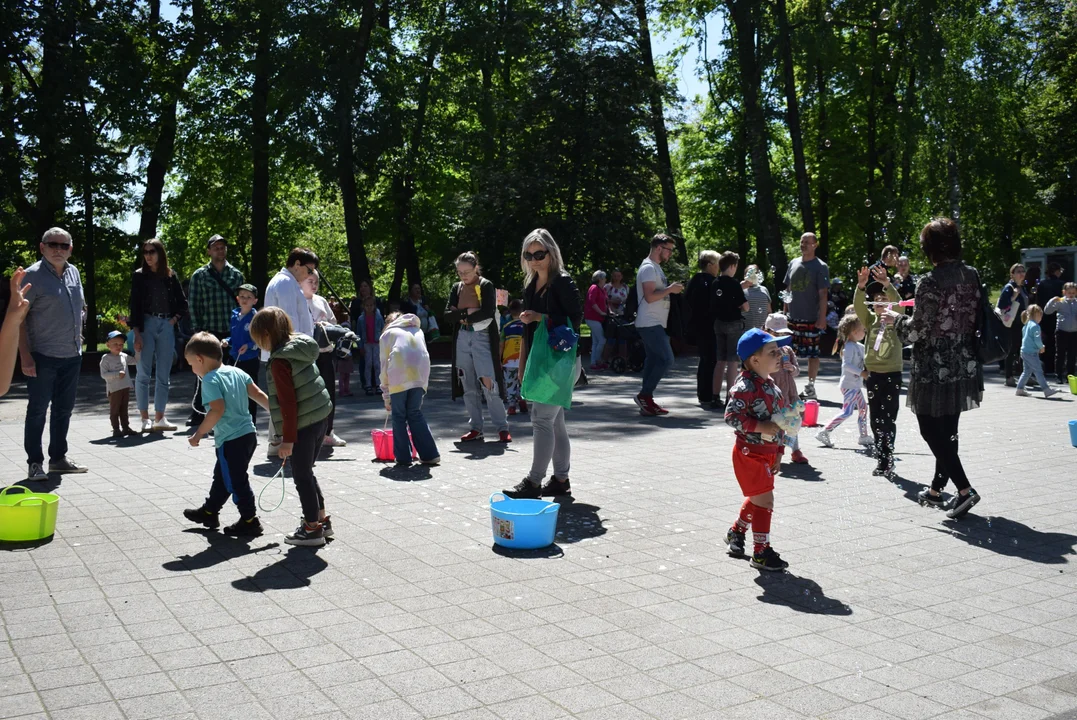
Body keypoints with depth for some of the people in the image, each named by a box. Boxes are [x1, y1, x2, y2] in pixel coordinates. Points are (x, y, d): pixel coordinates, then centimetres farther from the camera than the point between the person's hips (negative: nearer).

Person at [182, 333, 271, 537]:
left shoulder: (210, 380, -15)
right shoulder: (237, 372, 8)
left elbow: (218, 410, -25)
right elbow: (259, 395, 7)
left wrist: (199, 434, -17)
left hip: (231, 440, -9)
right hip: (248, 434, 9)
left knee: (236, 481, 3)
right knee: (222, 476, 24)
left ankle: (250, 521, 11)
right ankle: (209, 511, 40)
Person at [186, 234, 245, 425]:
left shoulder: (236, 275, 9)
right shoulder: (199, 276, 4)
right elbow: (193, 304, 2)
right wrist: (196, 330, -5)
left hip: (231, 332, 2)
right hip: (208, 331, -1)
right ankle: (198, 413, 11)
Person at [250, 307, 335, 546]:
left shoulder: (280, 361, -18)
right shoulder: (301, 349, 8)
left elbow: (288, 403, -20)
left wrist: (287, 439, -15)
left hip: (302, 425, -9)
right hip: (319, 419, 9)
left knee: (302, 477, 4)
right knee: (307, 473, 21)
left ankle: (313, 529, 13)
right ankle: (322, 520, 28)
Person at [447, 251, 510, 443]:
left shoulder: (486, 286, -2)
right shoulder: (456, 288, 13)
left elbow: (488, 312, -15)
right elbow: (448, 313, 4)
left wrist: (461, 316, -7)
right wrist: (468, 312, -12)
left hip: (482, 337, -5)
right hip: (462, 338, 5)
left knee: (488, 382, -12)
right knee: (468, 387, 6)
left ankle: (502, 428, -4)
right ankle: (476, 428, 14)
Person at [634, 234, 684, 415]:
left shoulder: (656, 267, 19)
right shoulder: (648, 268, -13)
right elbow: (649, 296, -21)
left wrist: (671, 290, 11)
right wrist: (670, 289, -14)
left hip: (656, 324, 10)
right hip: (650, 324, -10)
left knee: (654, 360, 9)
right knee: (666, 360, -13)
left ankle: (647, 401, 12)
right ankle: (644, 395, -7)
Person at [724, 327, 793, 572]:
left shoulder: (771, 386, 9)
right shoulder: (745, 386, -19)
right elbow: (731, 416, -25)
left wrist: (778, 451, 15)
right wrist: (761, 428, -31)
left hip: (768, 452, 9)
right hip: (750, 453, -9)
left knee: (756, 499, 21)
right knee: (764, 500, -7)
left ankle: (736, 532, 42)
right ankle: (761, 552, 3)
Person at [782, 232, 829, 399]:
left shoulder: (820, 267, -3)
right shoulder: (793, 263, 12)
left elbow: (823, 294, -7)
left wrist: (822, 318, -14)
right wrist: (784, 312, 12)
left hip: (811, 318, -5)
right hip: (792, 317, 5)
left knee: (812, 353, 1)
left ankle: (810, 387, 7)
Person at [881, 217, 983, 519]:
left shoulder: (930, 281, -18)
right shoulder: (972, 276, 3)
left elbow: (918, 330, -17)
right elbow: (977, 318, 10)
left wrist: (896, 319, 1)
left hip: (934, 368, -7)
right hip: (965, 366, 7)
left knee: (931, 430, 2)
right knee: (947, 429, 16)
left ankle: (964, 489, -8)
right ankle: (936, 489, 27)